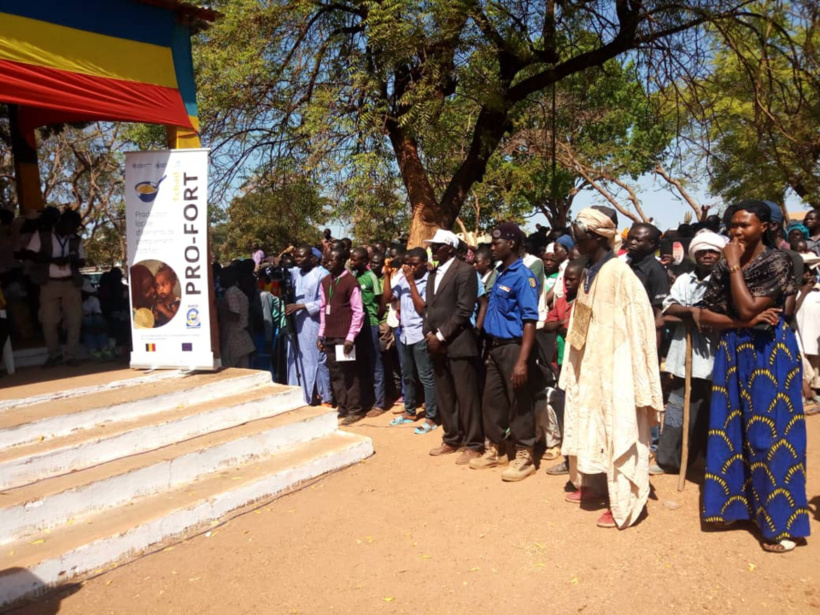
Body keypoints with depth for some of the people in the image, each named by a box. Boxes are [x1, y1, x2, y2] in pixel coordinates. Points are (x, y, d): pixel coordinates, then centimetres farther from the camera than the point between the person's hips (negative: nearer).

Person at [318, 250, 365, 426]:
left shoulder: (351, 282, -9)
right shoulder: (325, 282, 11)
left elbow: (358, 312, -11)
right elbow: (322, 309, 15)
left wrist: (351, 337, -14)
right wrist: (321, 334, 11)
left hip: (344, 336, -6)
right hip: (329, 336, 6)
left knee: (350, 374, 1)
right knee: (335, 374, 10)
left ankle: (355, 410, 9)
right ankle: (342, 408, 20)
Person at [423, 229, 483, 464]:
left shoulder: (465, 271, -8)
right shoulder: (433, 274, 17)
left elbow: (464, 310, -14)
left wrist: (441, 336, -14)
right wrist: (429, 334, 2)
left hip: (458, 344, -8)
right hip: (436, 344, 8)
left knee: (466, 396, -1)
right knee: (444, 396, 14)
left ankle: (474, 445, 10)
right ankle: (452, 439, 27)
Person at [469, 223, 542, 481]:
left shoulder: (523, 276, -14)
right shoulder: (499, 274, 11)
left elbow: (530, 321, -20)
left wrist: (522, 361, -26)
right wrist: (490, 348, 13)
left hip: (514, 347, -8)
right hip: (496, 346, 8)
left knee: (519, 403, 3)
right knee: (492, 400, 15)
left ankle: (524, 456, 16)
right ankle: (495, 449, 29)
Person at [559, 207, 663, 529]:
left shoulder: (619, 273, -17)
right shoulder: (590, 273, 9)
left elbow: (637, 323, -19)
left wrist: (634, 378, -19)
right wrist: (575, 368, 14)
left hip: (613, 368, -8)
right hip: (591, 367, 9)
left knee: (618, 432, 0)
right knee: (592, 426, 18)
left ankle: (623, 506, 9)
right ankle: (593, 484, 34)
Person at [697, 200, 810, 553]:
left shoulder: (777, 261, -9)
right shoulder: (724, 268, 7)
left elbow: (746, 308, -21)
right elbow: (703, 315, 1)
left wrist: (735, 265, -14)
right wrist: (743, 322, -14)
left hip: (769, 354, -5)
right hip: (732, 353, 5)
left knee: (768, 434, -3)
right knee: (732, 430, 9)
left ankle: (779, 522, 7)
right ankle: (735, 502, 24)